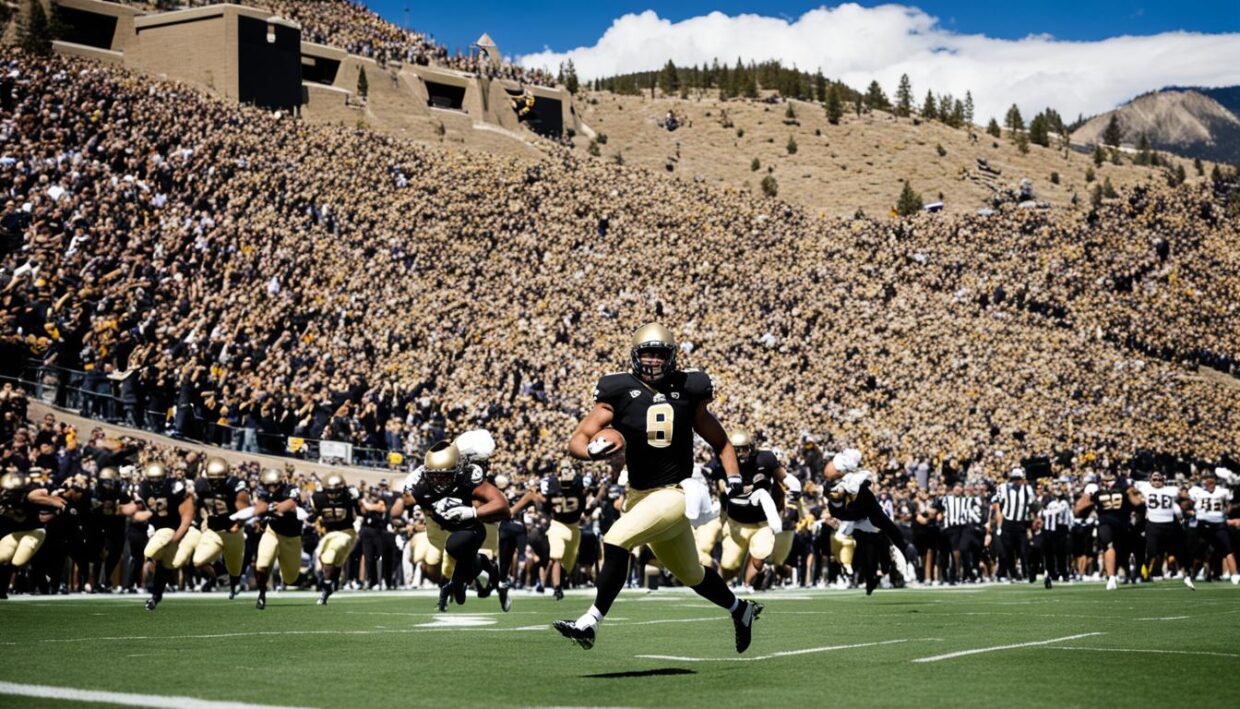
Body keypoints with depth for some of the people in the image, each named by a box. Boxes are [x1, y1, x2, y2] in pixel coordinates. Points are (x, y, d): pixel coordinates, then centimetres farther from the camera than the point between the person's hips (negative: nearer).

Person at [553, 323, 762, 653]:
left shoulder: (687, 392, -1)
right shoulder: (620, 392, -3)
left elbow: (720, 442, 11)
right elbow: (576, 441, -7)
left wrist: (734, 478, -3)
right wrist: (592, 451, -29)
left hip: (674, 494, -3)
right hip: (639, 494, 3)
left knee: (616, 542, -24)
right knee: (691, 574, 18)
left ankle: (591, 623, -17)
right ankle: (741, 609, 44)